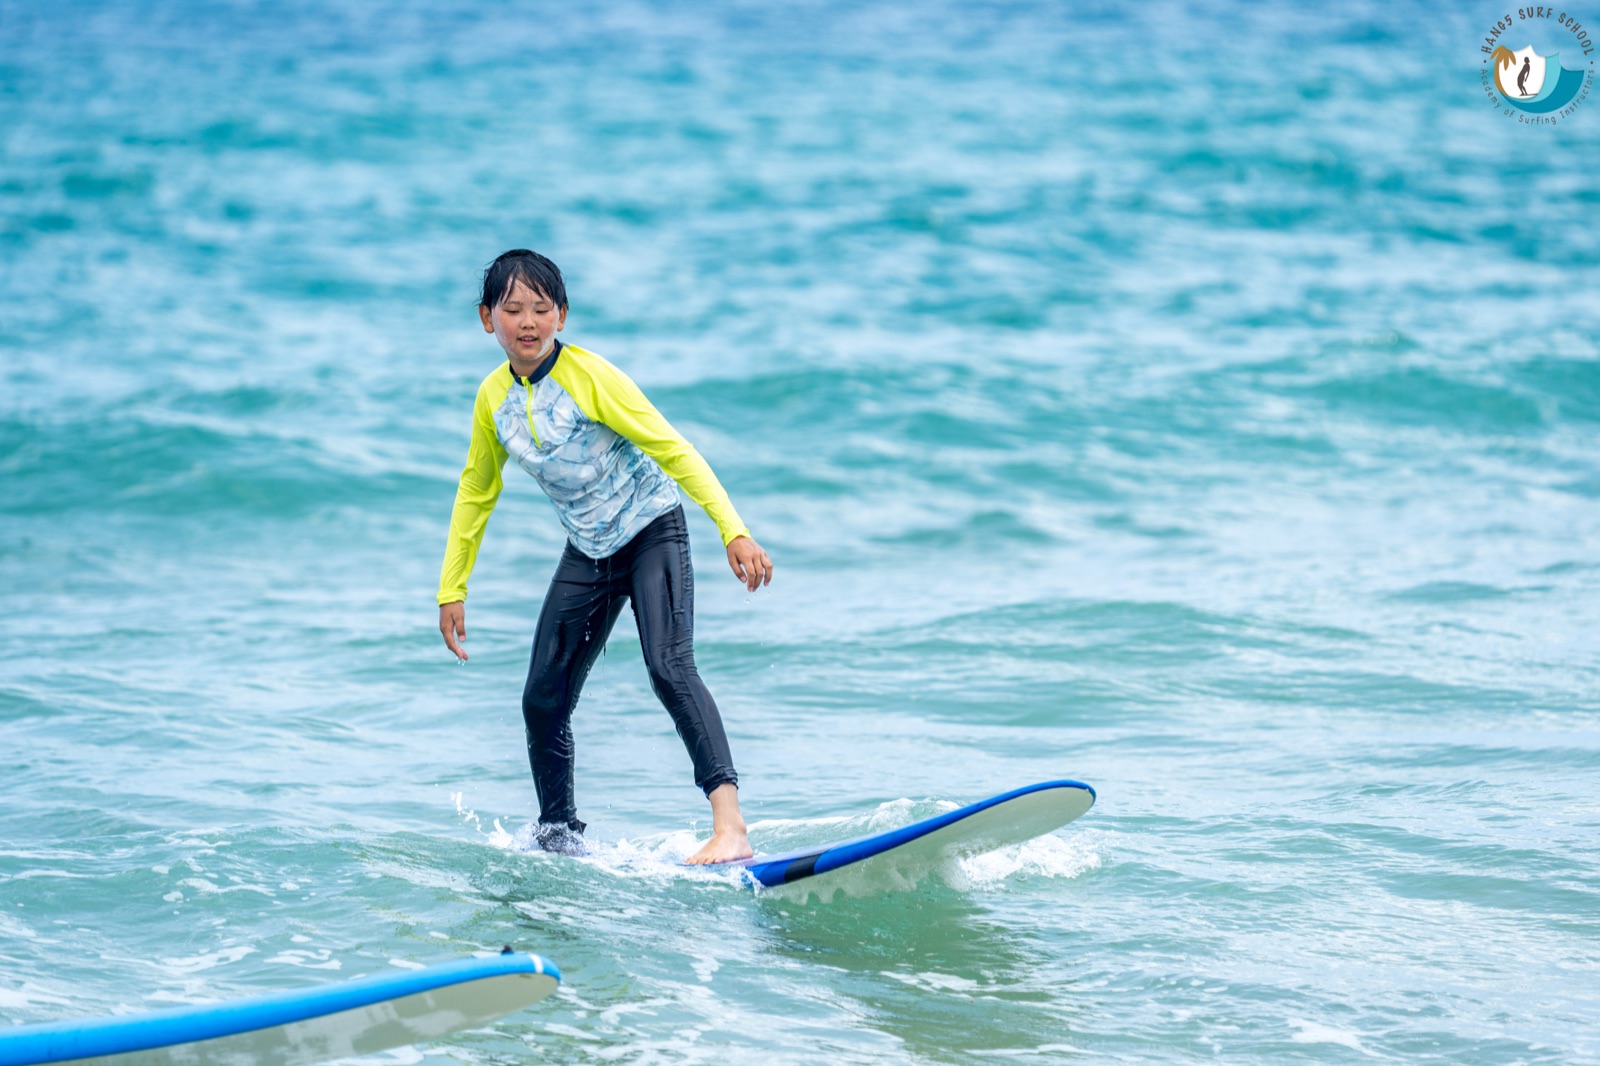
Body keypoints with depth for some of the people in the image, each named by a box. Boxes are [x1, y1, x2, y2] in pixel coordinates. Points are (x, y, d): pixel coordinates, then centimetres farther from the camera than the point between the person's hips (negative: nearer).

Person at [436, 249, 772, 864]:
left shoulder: (588, 377, -20)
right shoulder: (494, 399, -2)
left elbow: (673, 451, -19)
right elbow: (475, 494, 13)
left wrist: (734, 532, -26)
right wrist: (451, 591, 14)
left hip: (651, 532, -6)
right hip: (587, 553, 6)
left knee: (669, 668, -26)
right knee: (543, 700, 4)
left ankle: (728, 824, -35)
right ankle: (559, 837, 23)